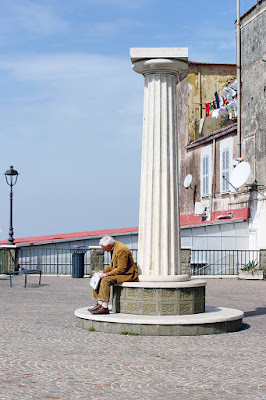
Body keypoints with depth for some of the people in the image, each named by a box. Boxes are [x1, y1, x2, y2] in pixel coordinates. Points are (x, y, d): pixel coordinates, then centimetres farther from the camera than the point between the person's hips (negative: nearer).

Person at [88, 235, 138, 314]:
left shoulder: (121, 250, -23)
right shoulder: (114, 248, 9)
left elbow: (121, 269, -25)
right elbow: (112, 265, 20)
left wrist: (106, 274, -22)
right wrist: (103, 271, 4)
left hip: (127, 274, -11)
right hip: (118, 272, 11)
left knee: (105, 280, -28)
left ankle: (104, 307, -27)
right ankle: (99, 304, -2)